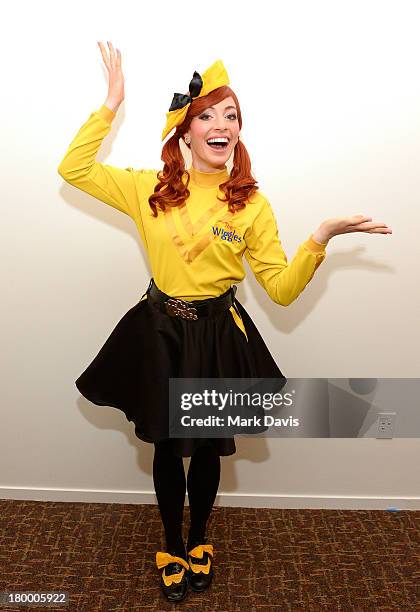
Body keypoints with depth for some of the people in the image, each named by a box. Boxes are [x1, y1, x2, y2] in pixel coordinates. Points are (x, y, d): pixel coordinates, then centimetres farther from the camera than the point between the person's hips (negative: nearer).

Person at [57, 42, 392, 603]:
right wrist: (112, 103, -5)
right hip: (160, 332, 1)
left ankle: (198, 541, 44)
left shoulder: (252, 204, -4)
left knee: (208, 449, 14)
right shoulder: (151, 189, -1)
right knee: (167, 447, 14)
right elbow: (73, 169, -2)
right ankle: (172, 546, 41)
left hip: (218, 337, 0)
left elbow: (282, 288, -7)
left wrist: (320, 238, -22)